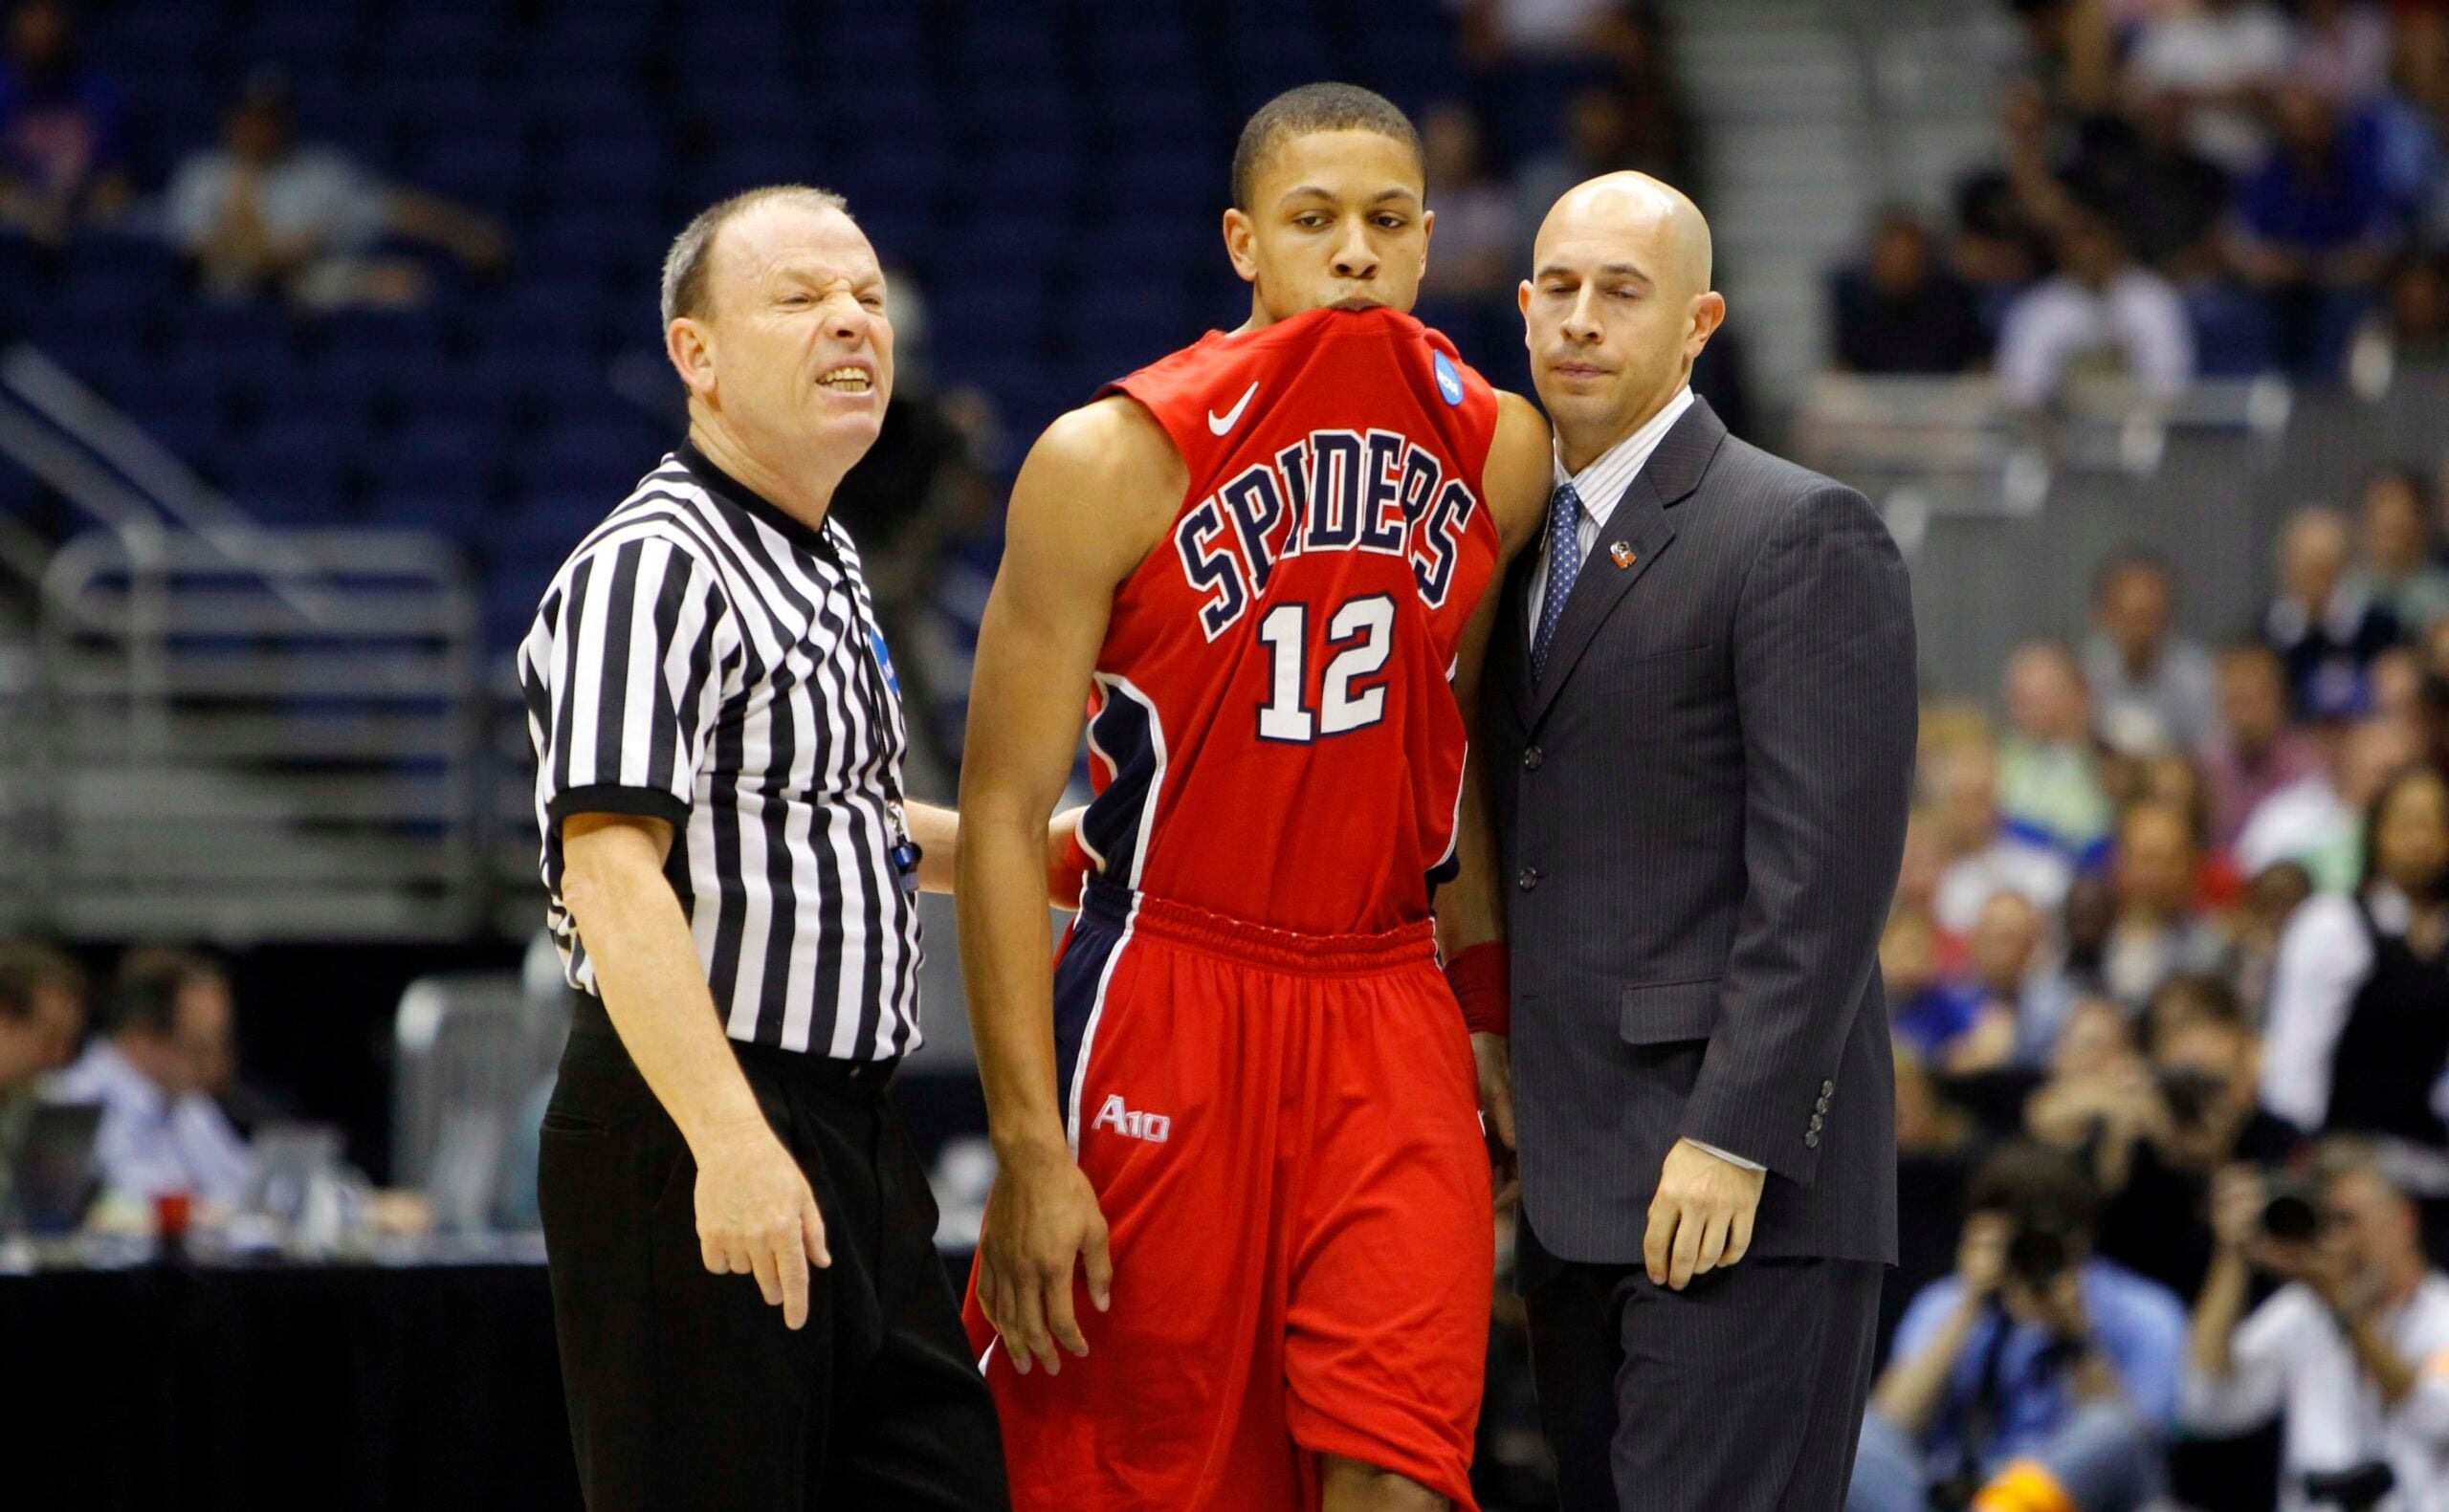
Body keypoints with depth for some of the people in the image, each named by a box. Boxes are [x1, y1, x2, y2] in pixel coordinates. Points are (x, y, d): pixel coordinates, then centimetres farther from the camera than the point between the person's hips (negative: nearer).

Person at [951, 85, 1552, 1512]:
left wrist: (1496, 1023, 11)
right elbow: (1004, 816, -8)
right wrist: (1028, 1149, -13)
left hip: (1389, 1017, 3)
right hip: (1164, 1005, -2)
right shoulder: (1118, 459, -8)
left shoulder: (1500, 452, 3)